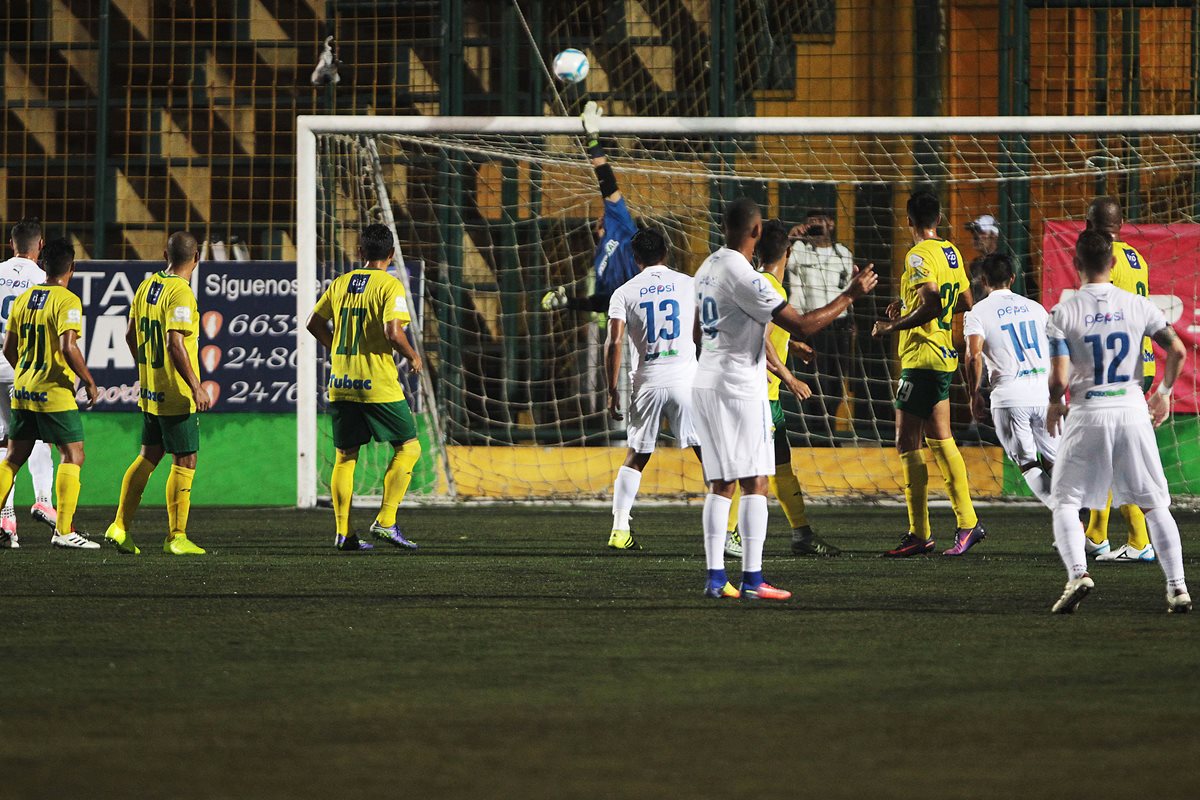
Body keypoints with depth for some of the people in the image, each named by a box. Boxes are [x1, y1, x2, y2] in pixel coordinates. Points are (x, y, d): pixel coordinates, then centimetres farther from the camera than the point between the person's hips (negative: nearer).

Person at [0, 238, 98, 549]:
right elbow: (68, 348, -23)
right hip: (55, 393, -7)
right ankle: (64, 531, -7)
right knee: (73, 455, 0)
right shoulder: (67, 301, -13)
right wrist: (89, 382, -11)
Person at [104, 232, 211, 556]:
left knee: (148, 456, 17)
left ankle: (120, 526, 16)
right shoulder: (180, 293, -17)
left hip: (149, 392, 8)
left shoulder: (147, 286, 7)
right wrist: (196, 387, -22)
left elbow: (131, 335, 16)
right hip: (176, 394, -8)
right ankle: (176, 537, 1)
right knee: (184, 462, 0)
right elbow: (175, 343, -25)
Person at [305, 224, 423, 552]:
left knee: (345, 457, 12)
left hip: (341, 384, 6)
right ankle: (385, 522, -5)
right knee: (408, 448, 6)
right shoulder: (390, 286, -9)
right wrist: (413, 356, -2)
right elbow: (393, 332, -20)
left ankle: (343, 532, 9)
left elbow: (314, 323, 15)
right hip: (377, 385, -6)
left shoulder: (340, 284, 9)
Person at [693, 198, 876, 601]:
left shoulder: (708, 268, 10)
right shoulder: (745, 278, -17)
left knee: (720, 484, 9)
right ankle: (752, 579, -9)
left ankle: (715, 577, 4)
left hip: (704, 384, 9)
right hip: (739, 386, -9)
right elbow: (801, 325, -18)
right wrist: (850, 295, -8)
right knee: (754, 483, -5)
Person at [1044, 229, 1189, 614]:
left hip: (1087, 413, -2)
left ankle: (1077, 572, -16)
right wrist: (1164, 392, 14)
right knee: (1154, 504, 13)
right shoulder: (1138, 306, 2)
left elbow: (1059, 379, -11)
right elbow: (1177, 350, -3)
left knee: (1066, 502, 8)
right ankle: (1177, 585, 4)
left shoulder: (1062, 313, -5)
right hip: (1132, 409, 2)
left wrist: (1055, 404, 10)